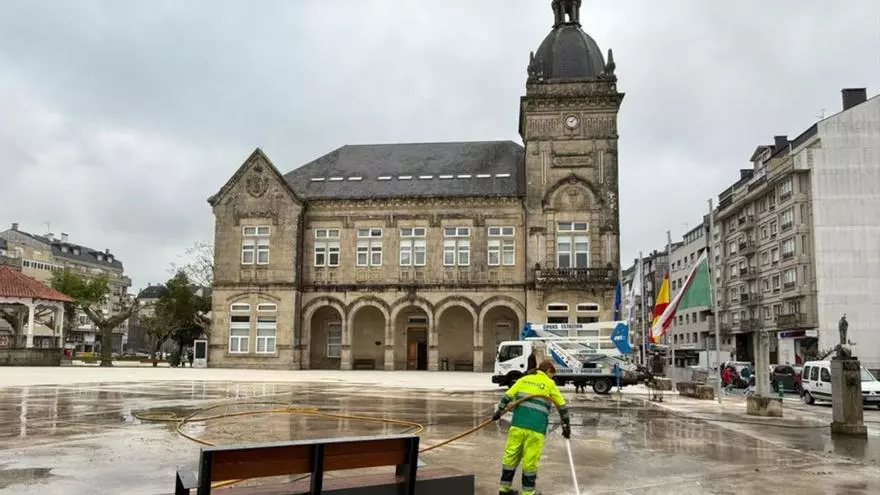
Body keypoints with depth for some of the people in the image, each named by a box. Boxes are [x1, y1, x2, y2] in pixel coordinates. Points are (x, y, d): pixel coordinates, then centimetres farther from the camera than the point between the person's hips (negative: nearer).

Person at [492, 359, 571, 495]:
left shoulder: (523, 379, 16)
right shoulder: (550, 384, 8)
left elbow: (508, 396, 10)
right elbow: (562, 406, 10)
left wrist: (499, 411, 18)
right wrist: (566, 425, 18)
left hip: (518, 424, 4)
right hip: (536, 427, -4)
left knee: (511, 455, 11)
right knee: (531, 460, 3)